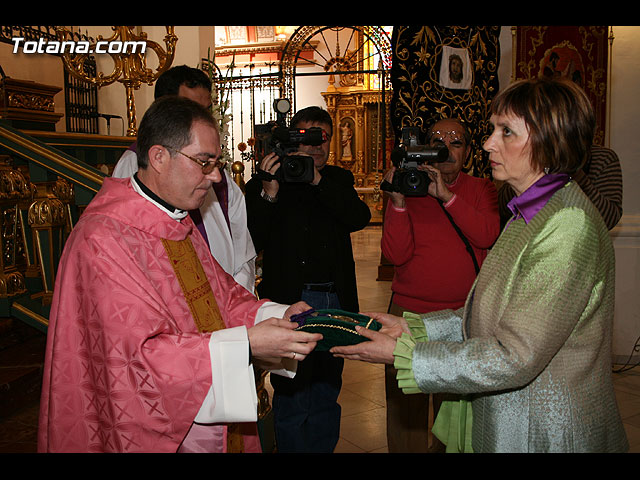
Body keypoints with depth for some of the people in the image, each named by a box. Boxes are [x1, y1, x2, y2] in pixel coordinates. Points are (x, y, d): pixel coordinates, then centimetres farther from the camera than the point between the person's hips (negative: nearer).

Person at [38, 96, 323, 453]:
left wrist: (278, 314, -8)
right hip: (153, 437, -8)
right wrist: (246, 344, -32)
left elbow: (223, 295, 10)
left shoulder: (180, 223, 7)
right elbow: (139, 358, -28)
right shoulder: (104, 239, -24)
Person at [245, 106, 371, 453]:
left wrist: (319, 180, -18)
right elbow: (250, 243, -11)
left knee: (327, 391, 18)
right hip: (291, 301, -4)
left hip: (335, 301, 4)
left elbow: (360, 218, -9)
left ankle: (323, 447, 34)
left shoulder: (339, 179, 10)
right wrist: (268, 194, -23)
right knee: (292, 397, 3)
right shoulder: (264, 183, -1)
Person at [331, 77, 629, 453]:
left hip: (545, 435, -8)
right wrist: (413, 327, 2)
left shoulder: (568, 226, -24)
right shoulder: (531, 214, 6)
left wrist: (401, 354, -21)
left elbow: (514, 357, -25)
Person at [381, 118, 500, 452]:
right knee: (405, 405, 9)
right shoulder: (407, 189, 3)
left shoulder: (481, 189, 6)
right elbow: (396, 255, -8)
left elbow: (487, 236, -14)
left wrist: (446, 195, -20)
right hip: (409, 312, 0)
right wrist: (398, 202, -18)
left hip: (464, 313, 1)